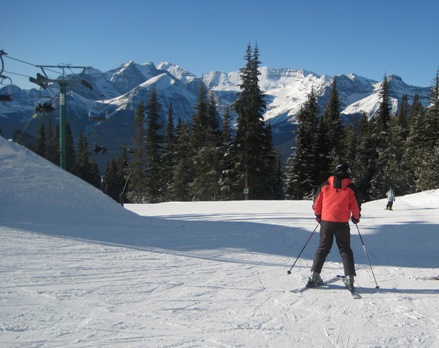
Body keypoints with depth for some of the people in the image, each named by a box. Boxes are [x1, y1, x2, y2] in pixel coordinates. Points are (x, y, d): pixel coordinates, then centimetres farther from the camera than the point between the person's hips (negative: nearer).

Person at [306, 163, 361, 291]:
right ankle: (349, 278, -2)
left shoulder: (325, 185, 5)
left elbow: (316, 202, 7)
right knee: (345, 249, 8)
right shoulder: (350, 188, 0)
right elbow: (356, 206, 2)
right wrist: (356, 217, 20)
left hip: (326, 222, 2)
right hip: (342, 223, -2)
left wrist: (318, 215, 21)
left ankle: (315, 275, 6)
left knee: (323, 248, 11)